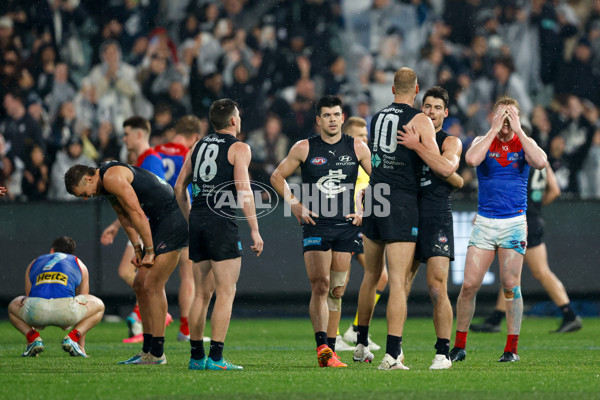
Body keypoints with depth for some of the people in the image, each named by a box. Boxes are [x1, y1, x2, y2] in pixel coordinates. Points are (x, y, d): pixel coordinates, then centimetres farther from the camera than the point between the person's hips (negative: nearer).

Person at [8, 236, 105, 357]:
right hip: (65, 308, -1)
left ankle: (33, 338, 8)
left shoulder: (33, 264, 36)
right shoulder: (79, 265, 32)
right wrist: (81, 345, 46)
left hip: (36, 311, 2)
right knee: (99, 306, 28)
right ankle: (72, 337, 3)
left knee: (13, 307, 37)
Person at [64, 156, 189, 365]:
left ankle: (156, 353, -9)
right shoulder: (106, 184, 15)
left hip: (173, 220, -11)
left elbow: (137, 214, -18)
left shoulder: (112, 178, -17)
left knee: (153, 285, -11)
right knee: (140, 284, 11)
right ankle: (148, 350, 13)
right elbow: (125, 217, 20)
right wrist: (137, 249, 9)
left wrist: (149, 251, -14)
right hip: (159, 221, 11)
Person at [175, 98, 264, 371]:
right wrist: (255, 230, -9)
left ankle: (196, 356, 12)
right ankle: (216, 357, -11)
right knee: (226, 292, -5)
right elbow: (243, 191, -11)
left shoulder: (198, 147, 16)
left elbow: (179, 187, 17)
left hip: (197, 221, 6)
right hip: (222, 223, -6)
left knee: (202, 293, 11)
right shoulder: (238, 148, -2)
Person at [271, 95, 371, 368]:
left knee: (336, 290, 6)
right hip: (315, 225, -2)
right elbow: (277, 176, 10)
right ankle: (321, 346, -20)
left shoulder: (357, 148, 4)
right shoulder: (304, 148, 0)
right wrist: (295, 205, 1)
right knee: (321, 285, -14)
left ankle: (330, 350, 12)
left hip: (346, 226, 2)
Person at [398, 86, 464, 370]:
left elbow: (447, 168, -19)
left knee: (437, 288, -12)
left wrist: (417, 146, -20)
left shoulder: (450, 142, 3)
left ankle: (443, 353, -6)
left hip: (437, 220, -5)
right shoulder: (410, 137, 17)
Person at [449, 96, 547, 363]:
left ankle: (512, 349, 4)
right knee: (469, 285, -4)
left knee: (511, 286, -4)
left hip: (514, 223, -1)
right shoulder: (483, 141, 5)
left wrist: (518, 130, -12)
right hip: (484, 221, 1)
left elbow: (540, 162, -17)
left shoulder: (524, 143, 5)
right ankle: (459, 346, 7)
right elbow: (472, 159, -18)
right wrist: (494, 130, -13)